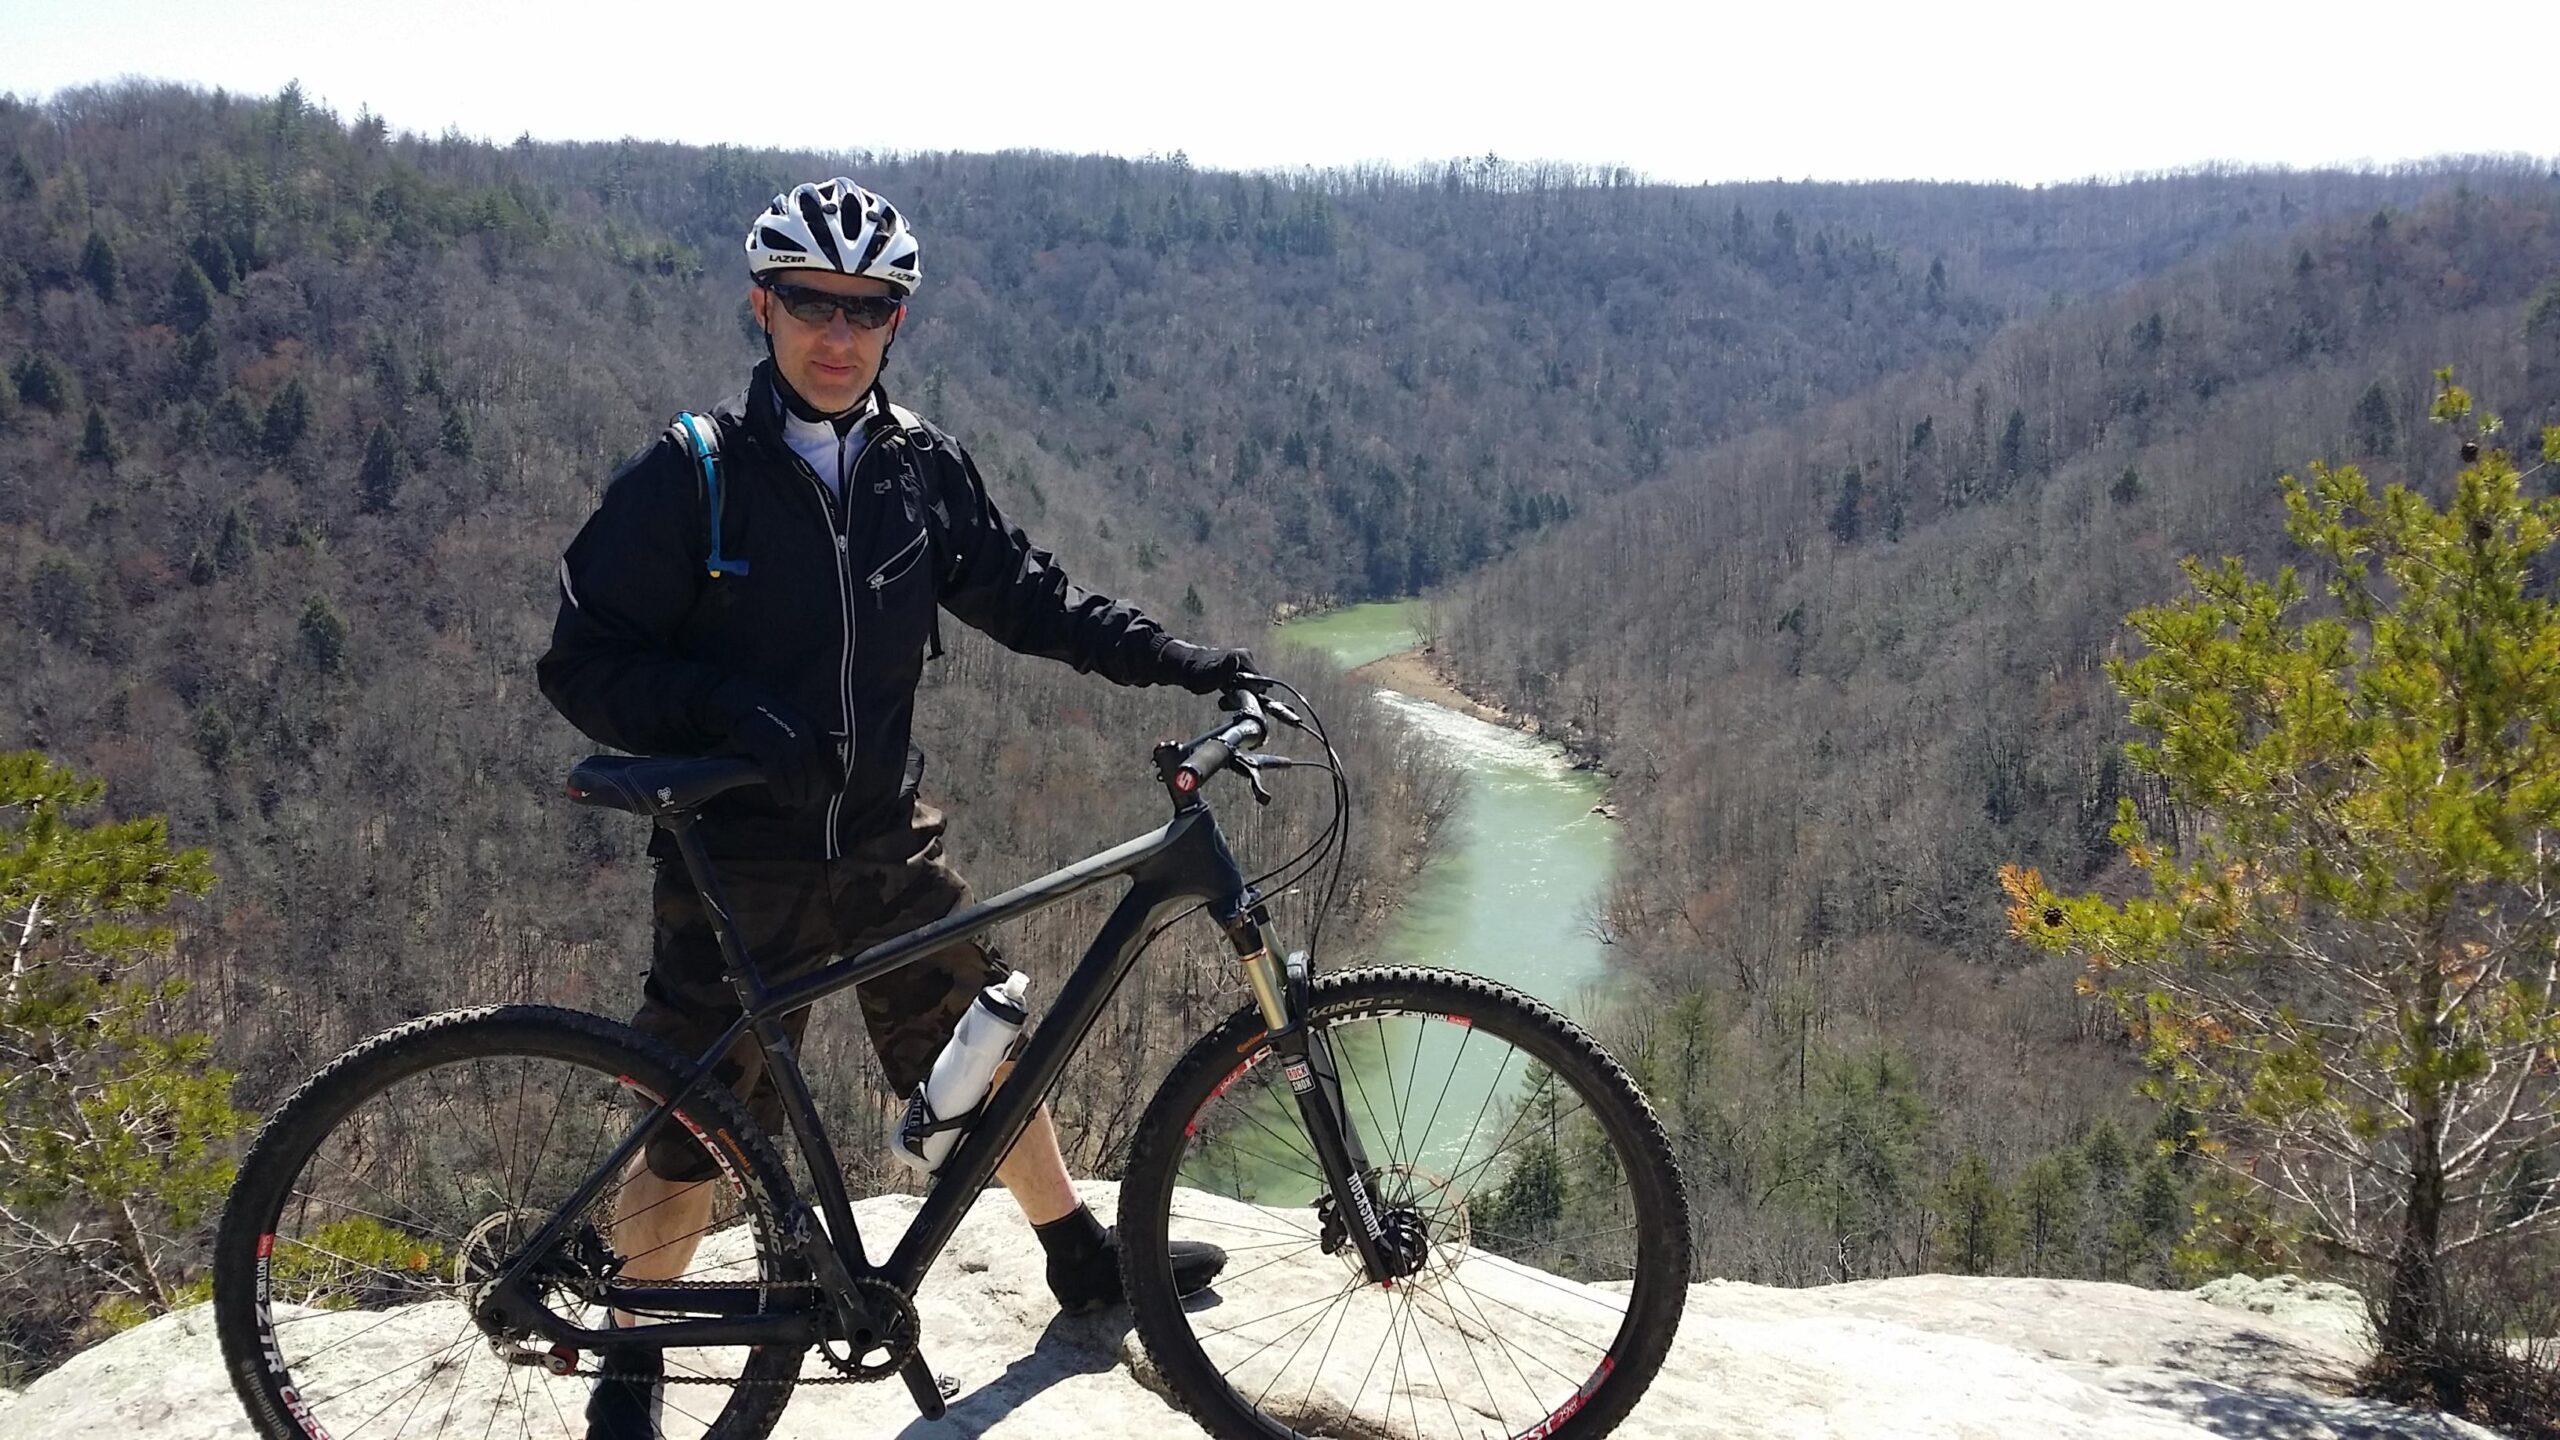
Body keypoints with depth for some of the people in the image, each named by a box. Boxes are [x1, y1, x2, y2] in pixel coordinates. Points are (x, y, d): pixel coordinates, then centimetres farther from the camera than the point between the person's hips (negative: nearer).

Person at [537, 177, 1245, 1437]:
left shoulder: (922, 468, 2)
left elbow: (1019, 590, 13)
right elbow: (584, 663, -12)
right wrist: (725, 710, -28)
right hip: (739, 865, -4)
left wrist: (1165, 655, 3)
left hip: (886, 848, 5)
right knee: (692, 1130, 4)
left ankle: (1085, 1261, 39)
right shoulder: (689, 476, -12)